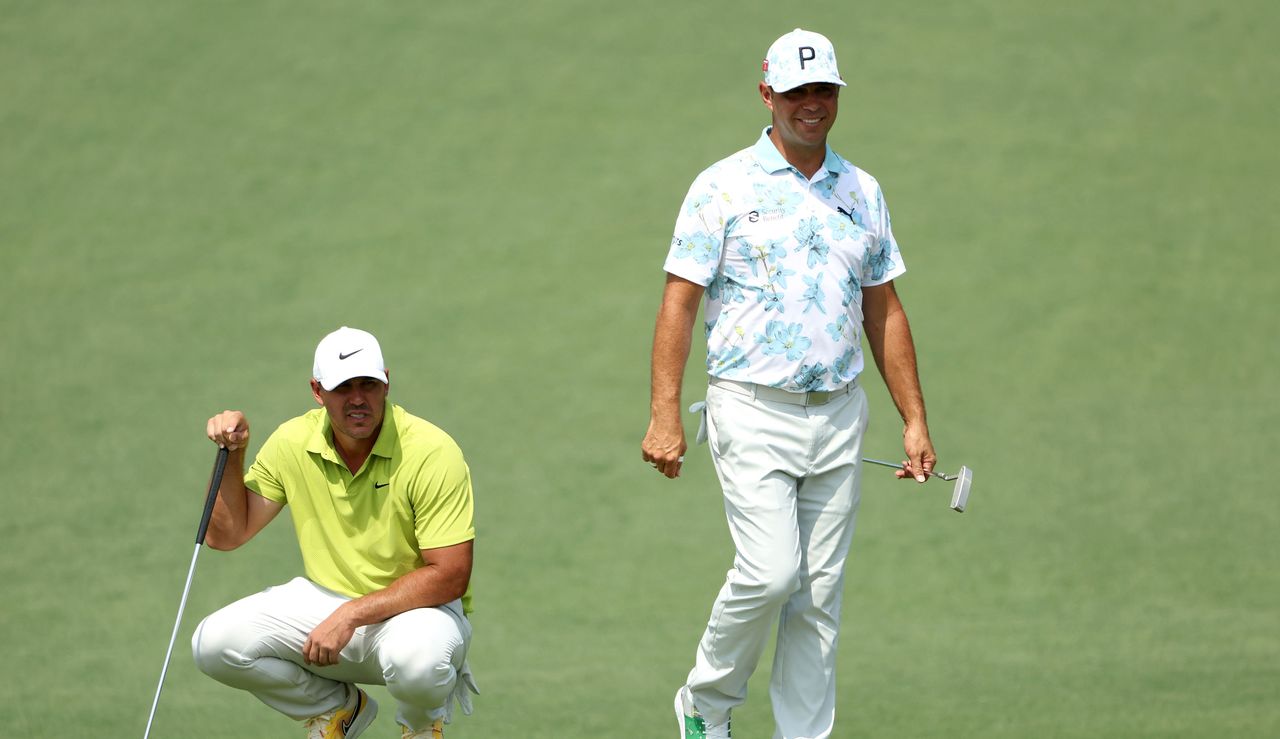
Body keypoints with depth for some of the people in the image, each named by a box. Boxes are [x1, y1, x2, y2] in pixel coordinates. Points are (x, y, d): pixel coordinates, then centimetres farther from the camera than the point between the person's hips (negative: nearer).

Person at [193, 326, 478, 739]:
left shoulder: (433, 452, -20)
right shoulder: (292, 443, -5)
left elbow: (450, 577, -22)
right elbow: (227, 535, 3)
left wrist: (351, 616, -28)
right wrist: (233, 456, -13)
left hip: (415, 610, -5)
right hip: (326, 600, 5)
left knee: (416, 660, -40)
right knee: (215, 644, -17)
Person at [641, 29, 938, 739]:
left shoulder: (861, 193, 12)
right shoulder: (723, 187, -2)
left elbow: (884, 311, 16)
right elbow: (680, 302, -4)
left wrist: (915, 420, 10)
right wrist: (664, 416, -12)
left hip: (838, 414, 4)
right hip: (753, 410, -4)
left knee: (820, 593, 4)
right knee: (770, 570, -16)